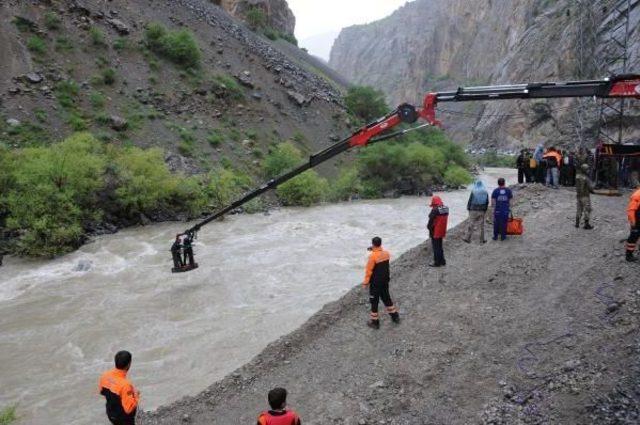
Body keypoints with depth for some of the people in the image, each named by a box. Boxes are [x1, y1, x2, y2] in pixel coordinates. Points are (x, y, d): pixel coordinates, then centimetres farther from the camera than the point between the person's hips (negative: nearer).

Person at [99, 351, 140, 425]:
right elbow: (129, 408, -32)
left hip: (111, 413, 6)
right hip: (124, 419, -6)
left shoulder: (105, 375, -17)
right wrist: (136, 395, -18)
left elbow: (101, 391, 4)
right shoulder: (125, 385, -39)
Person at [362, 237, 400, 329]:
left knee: (374, 301, 7)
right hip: (385, 280, 6)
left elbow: (368, 270, -17)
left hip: (375, 282, -6)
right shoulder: (386, 253, -4)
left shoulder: (372, 256, -23)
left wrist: (365, 282, -7)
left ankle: (375, 322, 15)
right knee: (386, 297, 23)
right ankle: (395, 316, 32)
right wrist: (374, 250, 12)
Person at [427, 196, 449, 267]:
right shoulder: (446, 209, 1)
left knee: (436, 247, 4)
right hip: (442, 231, 8)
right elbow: (445, 220, 8)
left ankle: (437, 262, 10)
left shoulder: (435, 210, -23)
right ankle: (442, 261, 28)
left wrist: (429, 227, 0)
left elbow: (431, 221, -17)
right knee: (440, 246, 20)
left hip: (435, 232, -8)